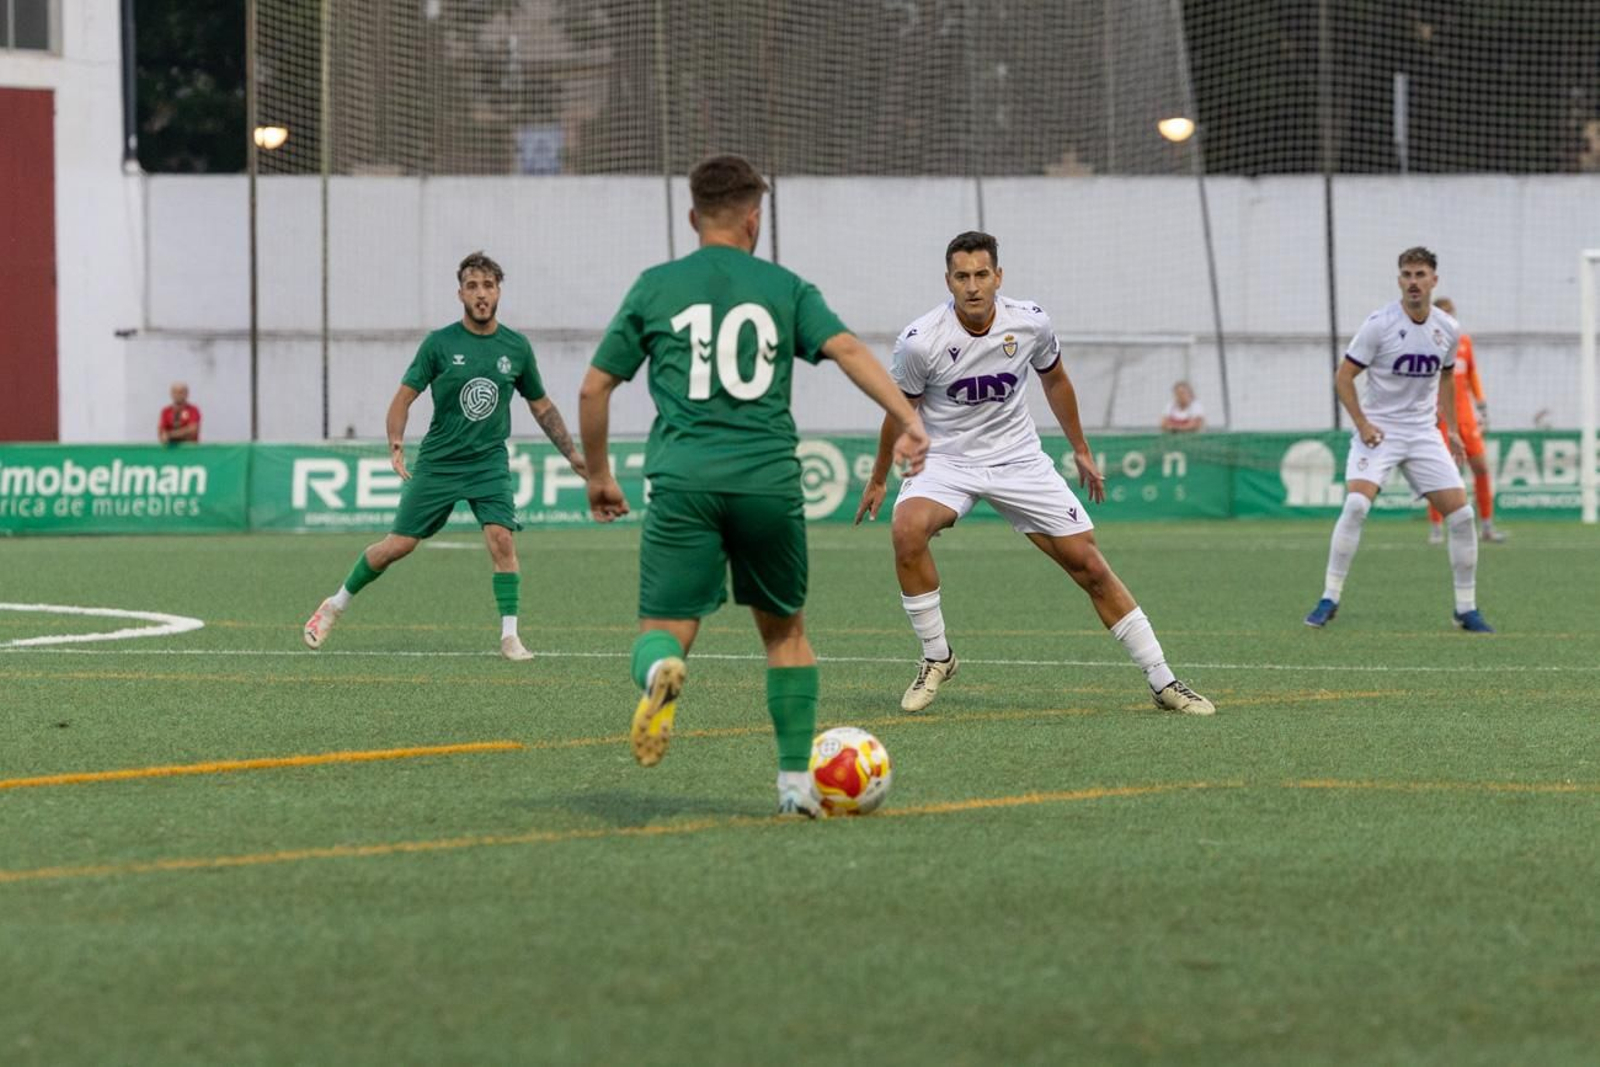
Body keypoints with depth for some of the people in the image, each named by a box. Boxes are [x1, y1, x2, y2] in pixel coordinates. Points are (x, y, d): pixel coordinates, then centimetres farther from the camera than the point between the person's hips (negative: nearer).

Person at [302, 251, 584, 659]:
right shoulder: (439, 343, -6)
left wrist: (572, 455, 10)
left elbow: (542, 406, 14)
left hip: (489, 461, 1)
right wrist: (395, 443, -21)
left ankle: (509, 636, -13)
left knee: (501, 537, -20)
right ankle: (335, 606, 22)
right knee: (399, 544, 1)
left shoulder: (516, 347, 1)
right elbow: (404, 397, -5)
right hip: (437, 461, -1)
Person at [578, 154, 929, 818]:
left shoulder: (656, 287, 14)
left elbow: (594, 389, 13)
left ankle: (661, 670, -36)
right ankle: (796, 781, 14)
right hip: (769, 481, 1)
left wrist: (598, 477, 26)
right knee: (784, 631, 19)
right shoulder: (785, 289, 13)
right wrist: (906, 420, -13)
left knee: (663, 631, 1)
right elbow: (847, 349, -5)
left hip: (684, 481, -1)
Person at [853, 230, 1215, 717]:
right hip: (946, 460, -2)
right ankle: (937, 659, -13)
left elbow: (1054, 379, 10)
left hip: (1018, 459, 2)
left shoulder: (1031, 323, -12)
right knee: (907, 531, -32)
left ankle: (1164, 683, 10)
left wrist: (1081, 449, 18)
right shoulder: (919, 342, -19)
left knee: (1090, 566, -2)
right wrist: (878, 479, 11)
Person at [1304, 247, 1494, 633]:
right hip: (1377, 431, -4)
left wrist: (1452, 428, 14)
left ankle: (1466, 609, 10)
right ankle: (1329, 599, -15)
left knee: (1461, 515, -4)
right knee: (1356, 504, -25)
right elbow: (1343, 377, -6)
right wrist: (1362, 424, -15)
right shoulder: (1379, 324, -12)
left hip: (1423, 434, 4)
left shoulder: (1448, 329, 2)